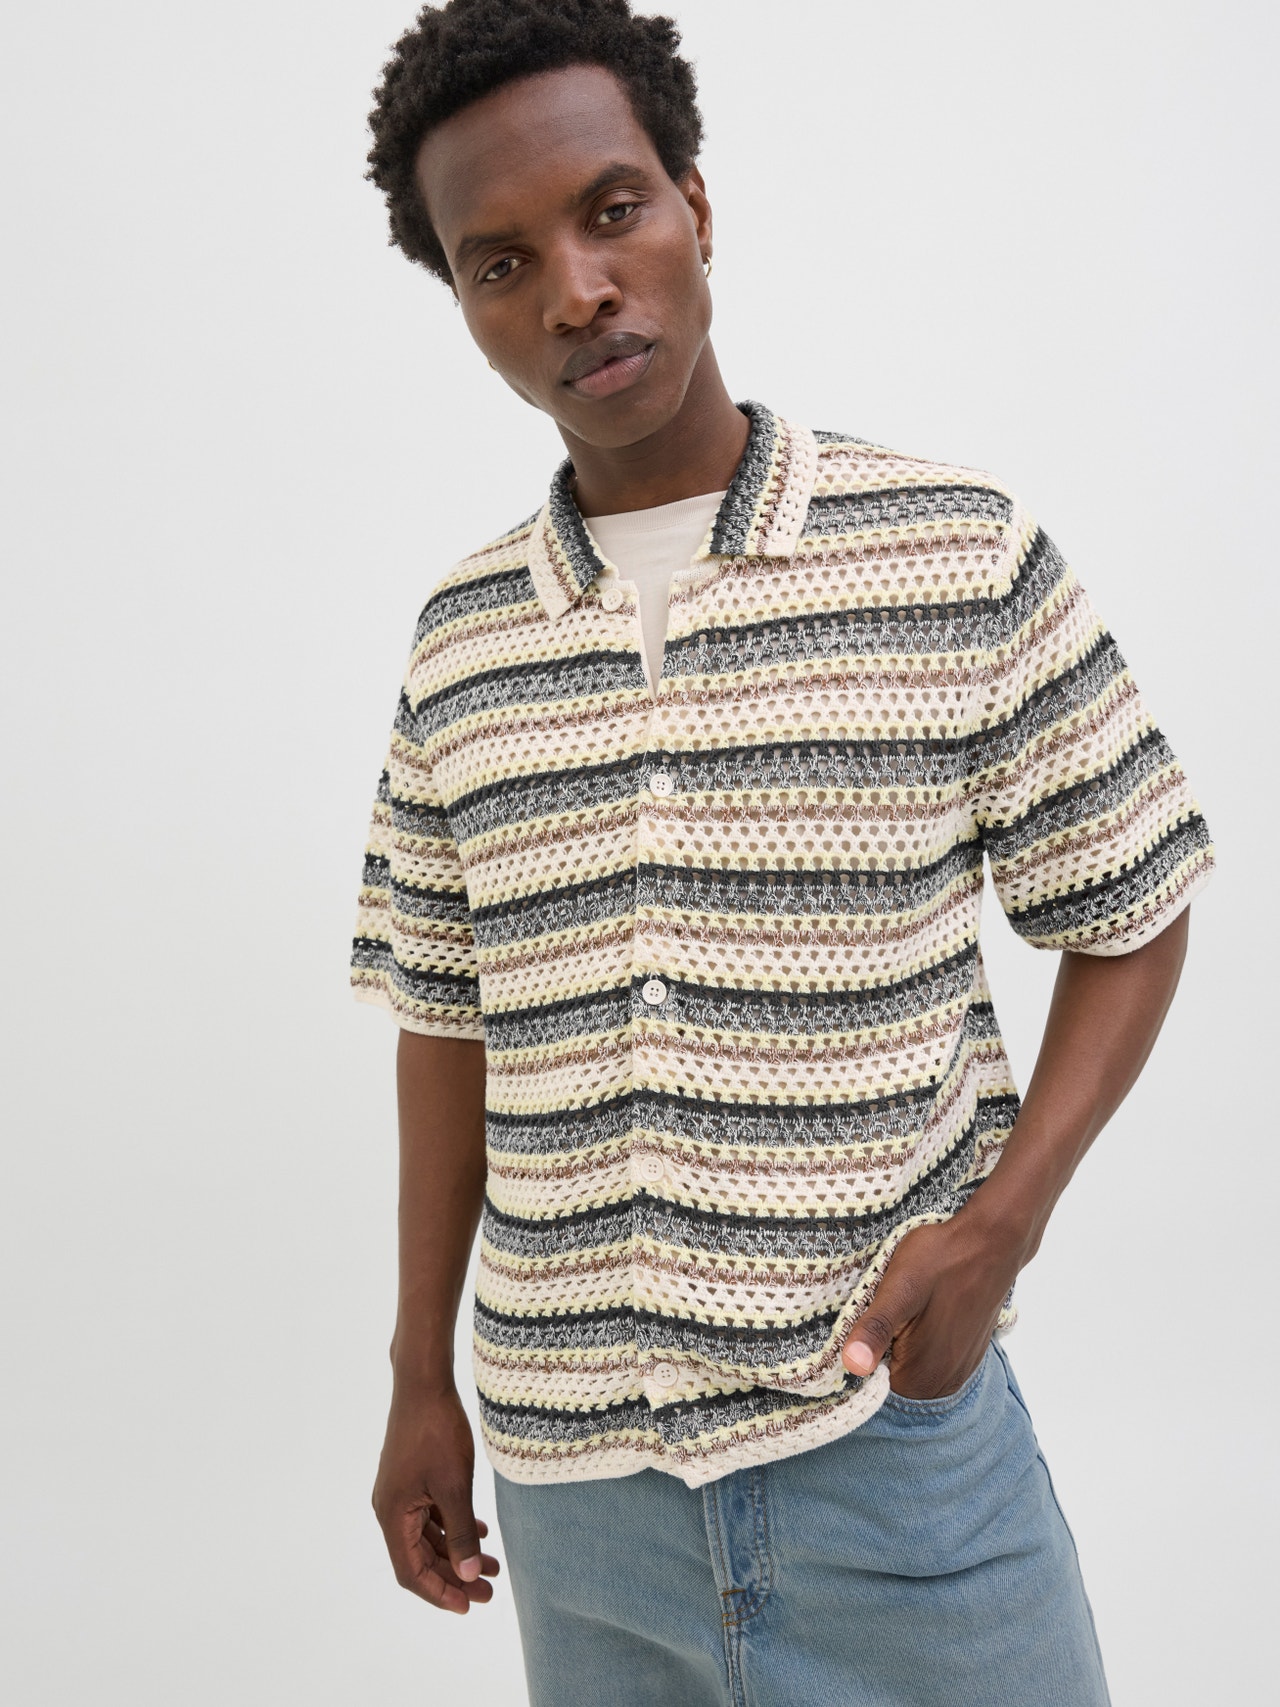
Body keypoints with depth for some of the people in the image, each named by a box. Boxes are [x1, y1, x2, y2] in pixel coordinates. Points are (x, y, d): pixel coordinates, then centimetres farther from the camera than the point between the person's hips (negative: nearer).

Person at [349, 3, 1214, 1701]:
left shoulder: (964, 553, -6)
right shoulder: (460, 638, 3)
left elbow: (1130, 919, 0)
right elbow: (447, 1019, 10)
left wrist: (1003, 1219, -13)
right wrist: (422, 1376, 12)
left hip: (891, 1426, -2)